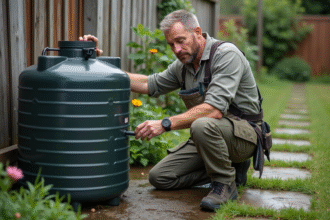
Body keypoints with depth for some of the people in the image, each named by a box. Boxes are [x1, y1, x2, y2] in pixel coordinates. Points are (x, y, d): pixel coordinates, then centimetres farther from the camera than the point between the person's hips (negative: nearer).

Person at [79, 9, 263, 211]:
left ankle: (225, 184, -14)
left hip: (244, 132, -8)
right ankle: (230, 168, 11)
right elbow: (148, 84, 12)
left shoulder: (226, 54, -20)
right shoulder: (183, 65, 6)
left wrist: (165, 124, -34)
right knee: (159, 177, 1)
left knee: (203, 125, -39)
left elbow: (214, 109, -32)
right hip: (210, 135, 8)